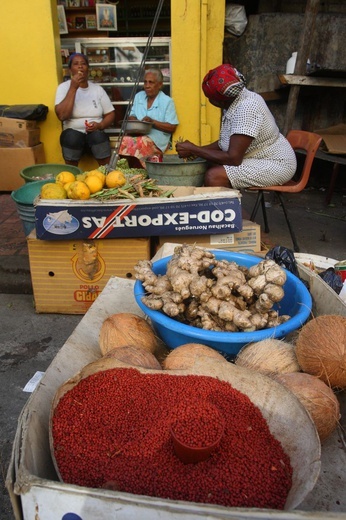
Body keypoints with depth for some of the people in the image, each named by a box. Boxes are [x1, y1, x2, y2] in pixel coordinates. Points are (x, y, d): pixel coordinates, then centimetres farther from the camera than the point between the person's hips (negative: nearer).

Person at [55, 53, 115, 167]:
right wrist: (73, 88, -15)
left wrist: (99, 125, -12)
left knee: (98, 136, -32)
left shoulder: (97, 88, 9)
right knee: (72, 136, -34)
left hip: (96, 134, 2)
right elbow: (62, 116, -14)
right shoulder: (64, 87, 1)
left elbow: (110, 115, 9)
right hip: (73, 135, -1)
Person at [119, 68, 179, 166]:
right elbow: (131, 116, 26)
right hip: (137, 135, 5)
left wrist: (153, 122, -13)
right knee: (125, 140, -31)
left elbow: (172, 128, -3)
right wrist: (132, 119, 1)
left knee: (141, 142, -38)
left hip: (156, 139, -4)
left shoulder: (167, 101, 2)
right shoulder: (138, 96, 20)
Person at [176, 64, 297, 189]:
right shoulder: (234, 100, 2)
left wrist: (194, 150, -19)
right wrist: (197, 149, 1)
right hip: (259, 158, 10)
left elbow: (233, 159, -28)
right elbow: (225, 142, 14)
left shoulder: (246, 108, -27)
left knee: (214, 176, -24)